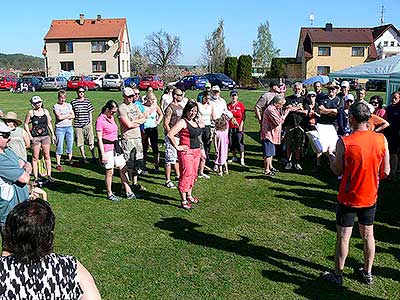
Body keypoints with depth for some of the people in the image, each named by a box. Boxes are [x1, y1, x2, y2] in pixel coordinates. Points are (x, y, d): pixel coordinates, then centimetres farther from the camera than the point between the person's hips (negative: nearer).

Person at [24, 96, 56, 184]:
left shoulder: (45, 111, 8)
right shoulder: (31, 112, 0)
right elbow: (26, 124, 6)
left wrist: (53, 134, 13)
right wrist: (29, 135, -4)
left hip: (46, 136, 2)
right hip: (35, 137, -2)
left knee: (47, 156, 3)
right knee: (35, 157, 1)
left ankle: (49, 176, 7)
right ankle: (36, 178, 7)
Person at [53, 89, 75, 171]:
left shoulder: (69, 105, 12)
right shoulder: (55, 106, -2)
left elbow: (73, 116, 3)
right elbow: (59, 117, -14)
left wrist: (64, 116, -9)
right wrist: (68, 115, -3)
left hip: (69, 127, 4)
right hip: (60, 128, -4)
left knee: (70, 144, 9)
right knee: (59, 146, -3)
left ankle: (70, 161, 25)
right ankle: (58, 164, 3)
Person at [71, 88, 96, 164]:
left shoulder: (87, 101, 6)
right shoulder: (73, 102, 4)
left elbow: (90, 113, 9)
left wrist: (90, 123, 4)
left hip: (87, 124, 0)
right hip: (77, 125, 0)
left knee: (91, 142, 0)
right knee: (80, 142, 5)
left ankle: (93, 157, 11)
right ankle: (83, 157, 17)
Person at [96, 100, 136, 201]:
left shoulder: (111, 117, 12)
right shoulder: (100, 120, -14)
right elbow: (99, 138, -16)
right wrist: (103, 154, -19)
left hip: (115, 145, 8)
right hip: (107, 147, -8)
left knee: (123, 168, 7)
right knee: (110, 172, 2)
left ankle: (128, 192, 14)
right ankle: (109, 194, 18)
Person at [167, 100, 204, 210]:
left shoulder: (196, 122, 11)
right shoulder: (182, 122, -13)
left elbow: (203, 126, 37)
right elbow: (170, 134, -23)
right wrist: (177, 147, -17)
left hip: (197, 151, 8)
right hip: (186, 152, -8)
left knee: (193, 174, 14)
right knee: (186, 174, -7)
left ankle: (189, 195, 30)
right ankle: (183, 201, 0)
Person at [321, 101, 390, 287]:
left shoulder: (344, 142, -21)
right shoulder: (381, 140, -9)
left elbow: (338, 171, -10)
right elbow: (386, 172, -2)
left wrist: (330, 155, 7)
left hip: (348, 197, -4)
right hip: (370, 197, 4)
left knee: (343, 236, 9)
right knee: (368, 234, 19)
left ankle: (338, 275, 22)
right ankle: (367, 273, 34)